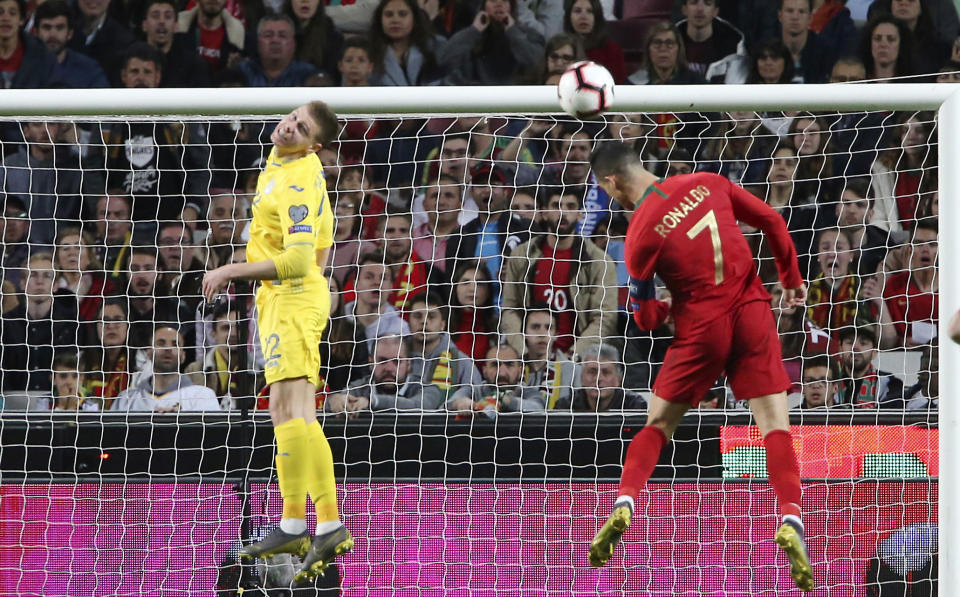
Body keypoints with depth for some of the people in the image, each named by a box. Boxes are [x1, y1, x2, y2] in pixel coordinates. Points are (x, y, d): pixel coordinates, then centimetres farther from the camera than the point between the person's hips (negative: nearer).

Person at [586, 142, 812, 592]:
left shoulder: (642, 232, -7)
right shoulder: (708, 184, 2)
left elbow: (645, 318, 1)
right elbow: (772, 222, 9)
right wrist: (791, 279, 22)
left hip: (701, 326, -2)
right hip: (752, 311, 2)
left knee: (658, 423, 15)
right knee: (775, 424, 1)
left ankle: (625, 503, -3)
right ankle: (791, 519, -18)